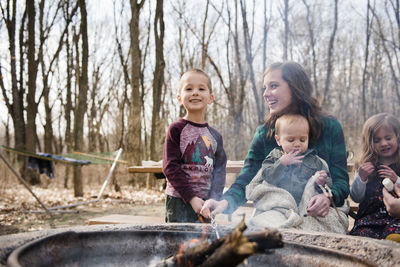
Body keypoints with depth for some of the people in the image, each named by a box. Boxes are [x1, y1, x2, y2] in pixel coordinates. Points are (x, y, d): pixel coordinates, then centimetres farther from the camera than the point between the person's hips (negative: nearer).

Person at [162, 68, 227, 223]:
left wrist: (214, 200, -9)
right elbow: (170, 167, -10)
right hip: (179, 202, -4)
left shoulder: (215, 135, 8)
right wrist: (192, 198, -15)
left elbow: (219, 170, 6)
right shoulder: (176, 129, -5)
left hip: (205, 204, 4)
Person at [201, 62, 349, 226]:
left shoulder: (330, 128, 4)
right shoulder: (263, 134, 7)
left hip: (321, 217, -1)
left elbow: (341, 181, 2)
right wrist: (225, 202, -25)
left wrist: (328, 197, -22)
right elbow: (246, 179, -3)